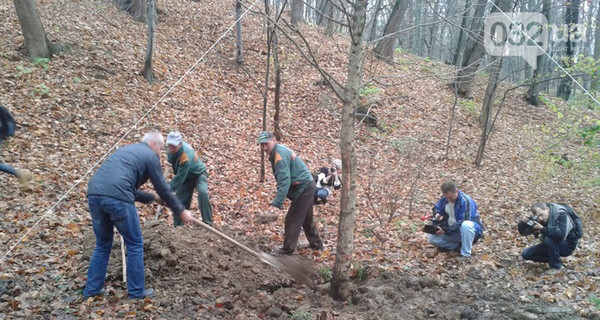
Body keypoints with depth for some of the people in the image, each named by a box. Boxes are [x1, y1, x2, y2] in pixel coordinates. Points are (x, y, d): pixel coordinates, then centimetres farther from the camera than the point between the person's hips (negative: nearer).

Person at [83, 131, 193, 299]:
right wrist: (181, 211, 22)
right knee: (135, 245, 9)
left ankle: (92, 289, 26)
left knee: (103, 244, 22)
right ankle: (136, 292, 16)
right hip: (117, 198, -7)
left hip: (94, 193, 8)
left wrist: (151, 198, 41)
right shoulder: (150, 156, 10)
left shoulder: (127, 150, 32)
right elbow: (164, 189, 12)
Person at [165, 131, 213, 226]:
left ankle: (208, 223, -28)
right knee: (179, 201, 1)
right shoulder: (173, 150, -16)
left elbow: (179, 179, -36)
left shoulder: (186, 156, -39)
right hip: (185, 177, 7)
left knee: (202, 192, -35)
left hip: (198, 174, -7)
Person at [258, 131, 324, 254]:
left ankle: (288, 249, 4)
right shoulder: (279, 151, 9)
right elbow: (283, 180, 13)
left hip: (303, 189, -11)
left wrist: (277, 204, -32)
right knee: (306, 219, 23)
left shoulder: (280, 155, -22)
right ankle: (317, 244, 36)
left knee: (292, 220, -4)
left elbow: (284, 182, -29)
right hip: (307, 187, 11)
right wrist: (278, 201, 9)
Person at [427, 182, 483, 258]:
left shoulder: (466, 201, -23)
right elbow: (437, 208, 17)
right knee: (432, 238, -13)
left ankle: (466, 255, -29)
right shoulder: (444, 199, -3)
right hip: (452, 230, 6)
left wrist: (446, 231, -32)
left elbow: (463, 223, -29)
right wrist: (438, 214, -8)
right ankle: (459, 245, -7)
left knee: (466, 225, -42)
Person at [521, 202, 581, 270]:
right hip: (550, 244, 6)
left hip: (567, 245, -6)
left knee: (549, 239, -37)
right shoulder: (540, 218, -7)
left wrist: (542, 228, -43)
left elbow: (561, 235, -44)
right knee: (526, 254, -7)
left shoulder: (562, 215, -27)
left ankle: (556, 266, -19)